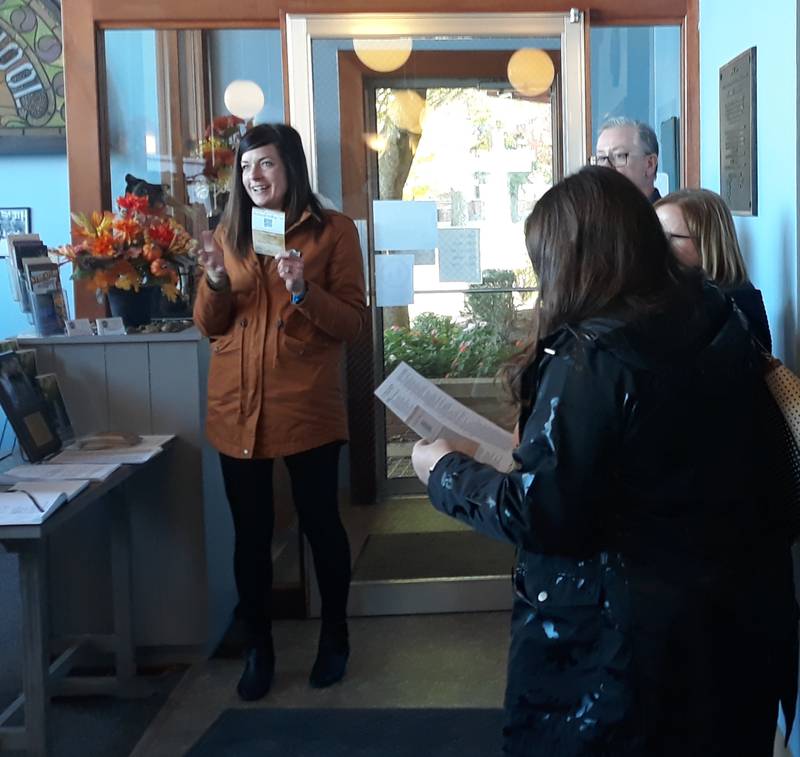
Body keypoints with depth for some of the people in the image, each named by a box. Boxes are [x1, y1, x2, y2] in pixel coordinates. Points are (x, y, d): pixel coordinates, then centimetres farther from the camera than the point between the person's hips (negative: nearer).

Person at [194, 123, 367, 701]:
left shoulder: (333, 230, -2)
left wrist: (303, 290, -21)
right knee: (251, 533, 9)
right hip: (237, 409, 3)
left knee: (320, 522, 10)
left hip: (307, 408, -3)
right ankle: (258, 647, 25)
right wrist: (217, 283, -10)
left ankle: (335, 637, 30)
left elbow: (353, 322, -6)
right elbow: (209, 327, 9)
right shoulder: (228, 233, 10)